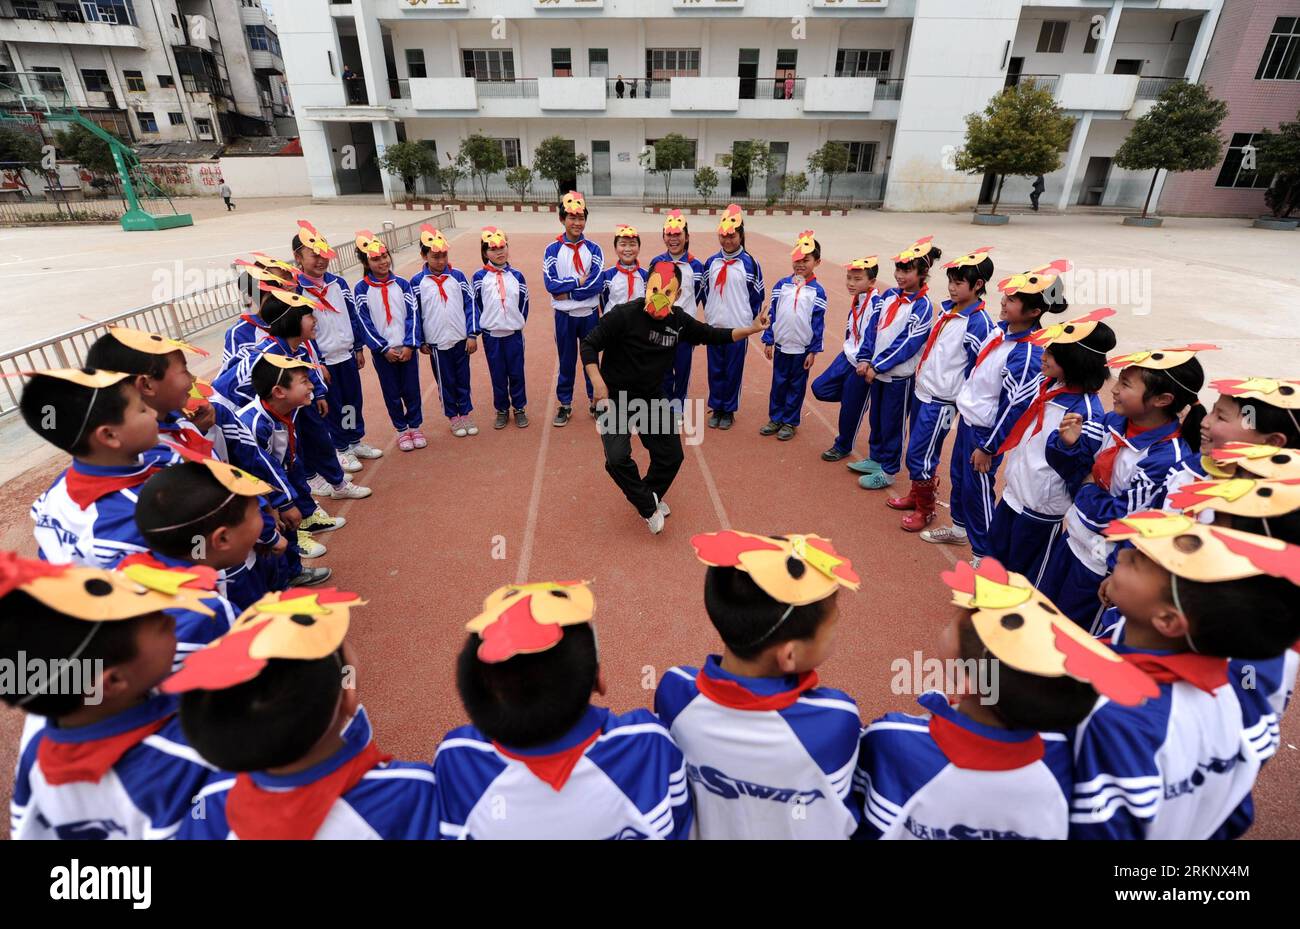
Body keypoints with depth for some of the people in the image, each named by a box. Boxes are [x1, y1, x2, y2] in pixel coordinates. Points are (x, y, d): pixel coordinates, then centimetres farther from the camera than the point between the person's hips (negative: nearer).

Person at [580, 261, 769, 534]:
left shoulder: (679, 321, -6)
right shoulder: (623, 315, -21)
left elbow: (710, 335, 7)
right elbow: (589, 345, -16)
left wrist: (750, 330, -3)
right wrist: (598, 384, -27)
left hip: (653, 397, 5)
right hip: (615, 397, -5)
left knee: (671, 456, 8)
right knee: (617, 459, -20)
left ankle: (650, 495, 38)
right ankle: (649, 507, 4)